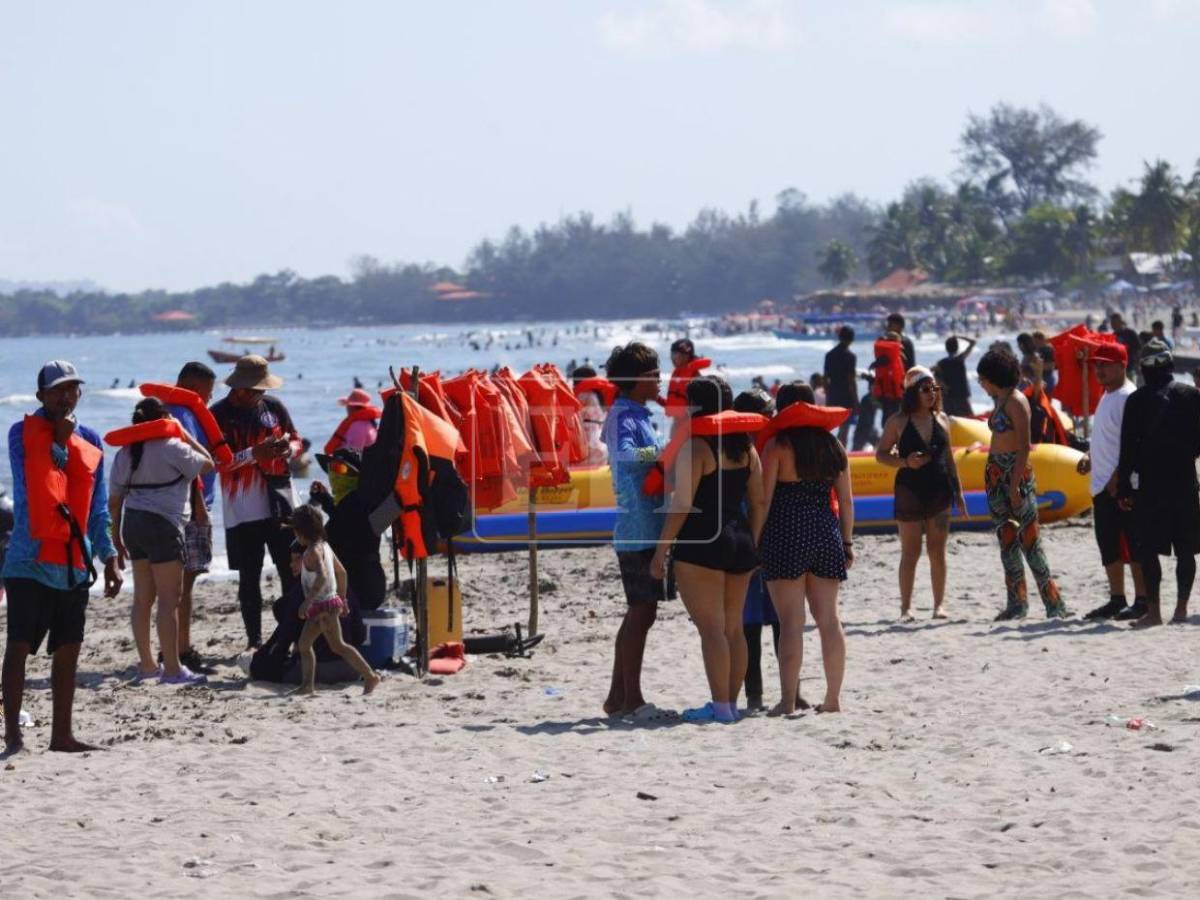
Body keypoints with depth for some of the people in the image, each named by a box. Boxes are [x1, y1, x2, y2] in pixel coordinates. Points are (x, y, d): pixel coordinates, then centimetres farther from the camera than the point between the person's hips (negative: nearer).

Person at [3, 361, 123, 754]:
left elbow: (98, 508, 17)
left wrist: (109, 558, 13)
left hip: (74, 563, 6)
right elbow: (32, 483, -15)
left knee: (68, 649, 8)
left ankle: (62, 733, 16)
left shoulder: (89, 441, 13)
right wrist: (60, 441, -11)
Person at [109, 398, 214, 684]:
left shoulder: (126, 453, 10)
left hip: (132, 523, 7)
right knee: (169, 599, -6)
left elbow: (114, 500, 11)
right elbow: (207, 464, 0)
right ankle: (172, 669, -8)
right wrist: (186, 435, 8)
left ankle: (147, 665, 20)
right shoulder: (171, 447, -10)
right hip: (162, 524, -7)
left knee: (143, 597, 13)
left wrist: (117, 537, 19)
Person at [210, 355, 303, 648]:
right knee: (249, 578, 3)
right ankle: (254, 640, 8)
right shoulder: (218, 415, -4)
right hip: (242, 510, -3)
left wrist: (288, 447, -6)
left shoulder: (273, 407, 7)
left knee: (292, 572, 3)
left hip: (279, 501, 3)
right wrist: (255, 453, -22)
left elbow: (296, 439, 18)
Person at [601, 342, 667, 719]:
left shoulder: (635, 415, 18)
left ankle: (619, 696, 17)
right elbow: (626, 456, -32)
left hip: (645, 528, 10)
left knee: (639, 613, 13)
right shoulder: (624, 417, -13)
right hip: (640, 528, -10)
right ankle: (630, 698, -3)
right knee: (641, 613, -6)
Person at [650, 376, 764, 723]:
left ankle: (720, 706, -9)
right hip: (740, 540, 7)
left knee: (711, 628, -6)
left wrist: (661, 551, -10)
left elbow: (682, 504, -14)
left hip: (701, 544, -7)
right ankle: (731, 703, 16)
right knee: (733, 628, 12)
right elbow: (758, 503, 11)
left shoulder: (696, 446, -11)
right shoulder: (746, 447, 10)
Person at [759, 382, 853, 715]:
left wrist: (756, 540, -3)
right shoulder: (832, 446, 9)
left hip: (786, 537, -5)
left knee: (791, 622, -5)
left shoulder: (777, 446, -6)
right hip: (826, 534, 5)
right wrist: (847, 542, 16)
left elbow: (764, 498, -9)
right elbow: (846, 500, 10)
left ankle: (788, 700, -6)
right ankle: (833, 697, 11)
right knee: (828, 618, 9)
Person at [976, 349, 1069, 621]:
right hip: (996, 474, 9)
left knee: (1029, 538, -11)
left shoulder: (1016, 402, -11)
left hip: (1016, 473, -9)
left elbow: (1024, 446, -16)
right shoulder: (1000, 401, 15)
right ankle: (1016, 602, 12)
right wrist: (993, 477, 14)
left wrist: (1014, 484, -21)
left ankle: (1054, 603, -10)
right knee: (1006, 538, 8)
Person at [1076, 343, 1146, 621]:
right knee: (1108, 545, 13)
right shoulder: (1107, 397, 18)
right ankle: (1117, 599, 20)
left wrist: (1119, 477, -24)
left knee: (1133, 544, -6)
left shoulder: (1128, 398, -13)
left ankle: (1142, 600, -4)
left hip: (1121, 486, -10)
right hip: (1102, 485, 10)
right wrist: (1089, 457, 10)